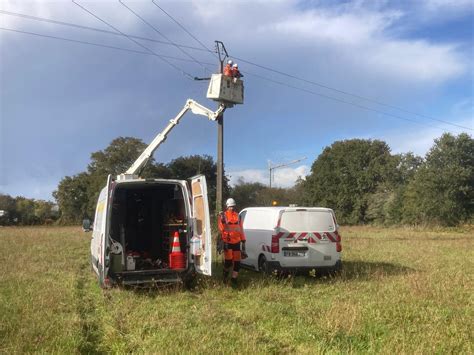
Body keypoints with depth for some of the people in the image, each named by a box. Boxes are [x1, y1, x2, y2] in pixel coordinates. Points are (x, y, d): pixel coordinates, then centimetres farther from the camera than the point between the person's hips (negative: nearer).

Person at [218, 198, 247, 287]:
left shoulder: (237, 216, 13)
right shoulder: (223, 216, -2)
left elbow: (240, 228, 16)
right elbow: (221, 228, -6)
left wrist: (243, 240, 14)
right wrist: (222, 221, -23)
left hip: (237, 242, 5)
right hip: (227, 242, -4)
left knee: (237, 262, 2)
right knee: (228, 261, -10)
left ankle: (234, 279, 13)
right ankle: (225, 274, 20)